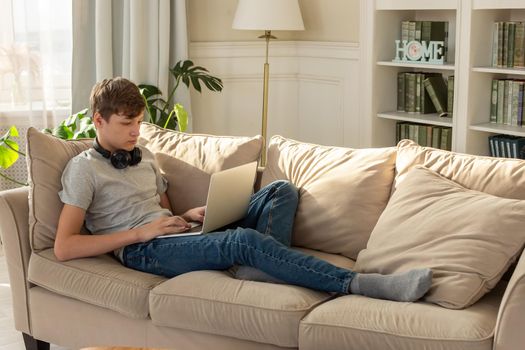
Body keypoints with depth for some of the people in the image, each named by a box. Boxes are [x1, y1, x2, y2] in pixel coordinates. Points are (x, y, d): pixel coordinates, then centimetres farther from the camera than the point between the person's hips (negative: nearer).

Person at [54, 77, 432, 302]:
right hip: (143, 250, -8)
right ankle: (358, 284, -39)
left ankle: (269, 279, -30)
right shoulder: (83, 169, 1)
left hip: (177, 236, 8)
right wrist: (138, 233, -12)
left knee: (282, 191, -6)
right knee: (245, 240, -34)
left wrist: (187, 216, 1)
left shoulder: (144, 156, 22)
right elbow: (63, 248, -8)